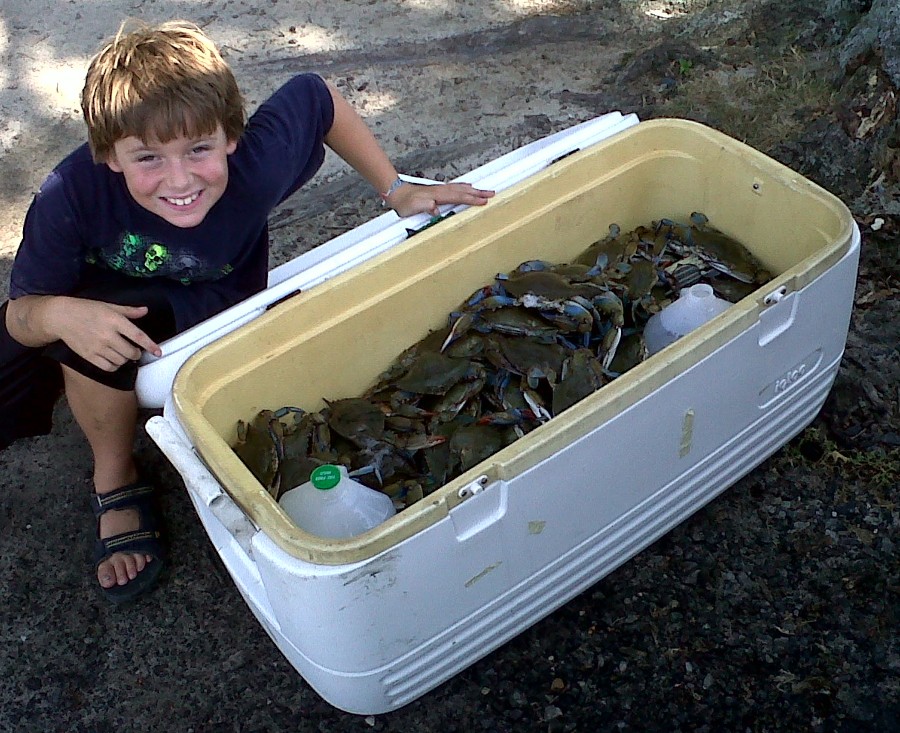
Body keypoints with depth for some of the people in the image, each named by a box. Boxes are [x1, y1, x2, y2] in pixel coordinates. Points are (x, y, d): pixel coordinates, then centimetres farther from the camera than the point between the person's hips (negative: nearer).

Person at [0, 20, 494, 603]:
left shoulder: (257, 168, -34)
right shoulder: (71, 197, -36)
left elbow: (317, 95, -13)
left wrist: (397, 191, -13)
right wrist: (57, 315, -50)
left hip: (206, 313, 0)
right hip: (92, 300, 1)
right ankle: (115, 484, 8)